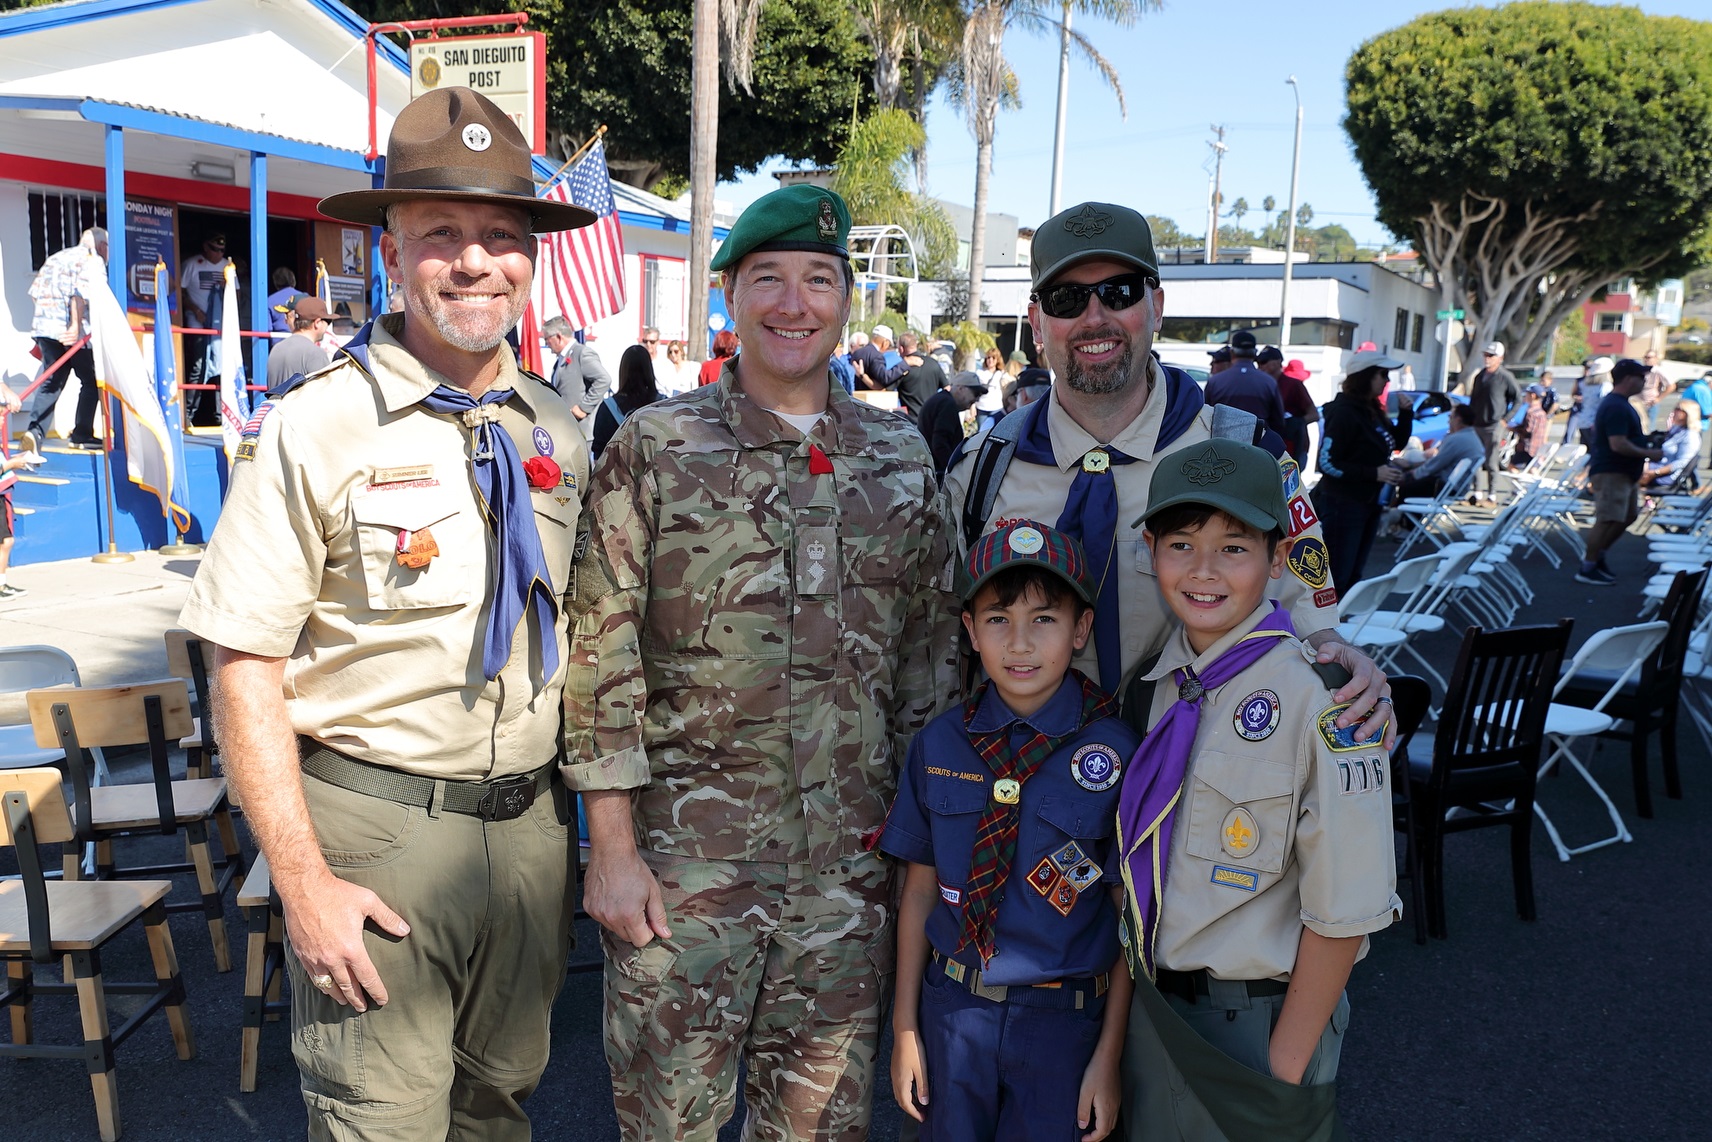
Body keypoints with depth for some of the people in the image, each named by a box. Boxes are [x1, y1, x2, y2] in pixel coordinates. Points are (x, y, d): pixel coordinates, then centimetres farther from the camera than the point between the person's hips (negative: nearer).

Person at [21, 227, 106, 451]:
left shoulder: (55, 258, 23)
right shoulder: (91, 260, -1)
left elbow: (35, 291, 18)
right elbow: (80, 292, -16)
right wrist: (76, 325, -21)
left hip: (44, 327, 7)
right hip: (69, 331, -7)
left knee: (51, 382, 6)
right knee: (91, 382, 7)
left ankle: (35, 430, -11)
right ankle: (82, 434, 7)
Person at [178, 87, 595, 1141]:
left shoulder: (558, 433, 5)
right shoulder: (315, 430, -11)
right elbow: (246, 670, -11)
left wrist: (589, 820, 10)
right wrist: (305, 883, -14)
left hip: (530, 825, 5)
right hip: (377, 827, -4)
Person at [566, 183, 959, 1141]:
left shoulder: (902, 457, 6)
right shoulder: (655, 448, -4)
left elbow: (931, 649, 10)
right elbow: (604, 656, -5)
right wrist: (613, 846, -8)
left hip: (849, 865, 3)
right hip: (681, 860, -2)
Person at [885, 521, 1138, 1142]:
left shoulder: (1115, 752, -12)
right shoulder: (939, 744, -4)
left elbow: (1131, 919, -7)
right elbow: (920, 888, 2)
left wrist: (1109, 1057, -5)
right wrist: (905, 1028, 4)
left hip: (1065, 1020, -2)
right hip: (951, 1008, 2)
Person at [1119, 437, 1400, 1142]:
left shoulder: (1318, 701, -22)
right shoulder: (1155, 680, -3)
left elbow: (1342, 913, -18)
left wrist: (1285, 1071, -14)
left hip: (1256, 1023, -5)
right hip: (1152, 1007, 5)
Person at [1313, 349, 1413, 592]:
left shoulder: (1372, 411, 9)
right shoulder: (1344, 412, -17)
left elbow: (1397, 443, 20)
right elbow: (1328, 463, -21)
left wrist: (1406, 413, 4)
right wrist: (1374, 474, -23)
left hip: (1368, 503, 9)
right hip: (1343, 505, -9)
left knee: (1353, 575, 14)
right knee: (1336, 575, -6)